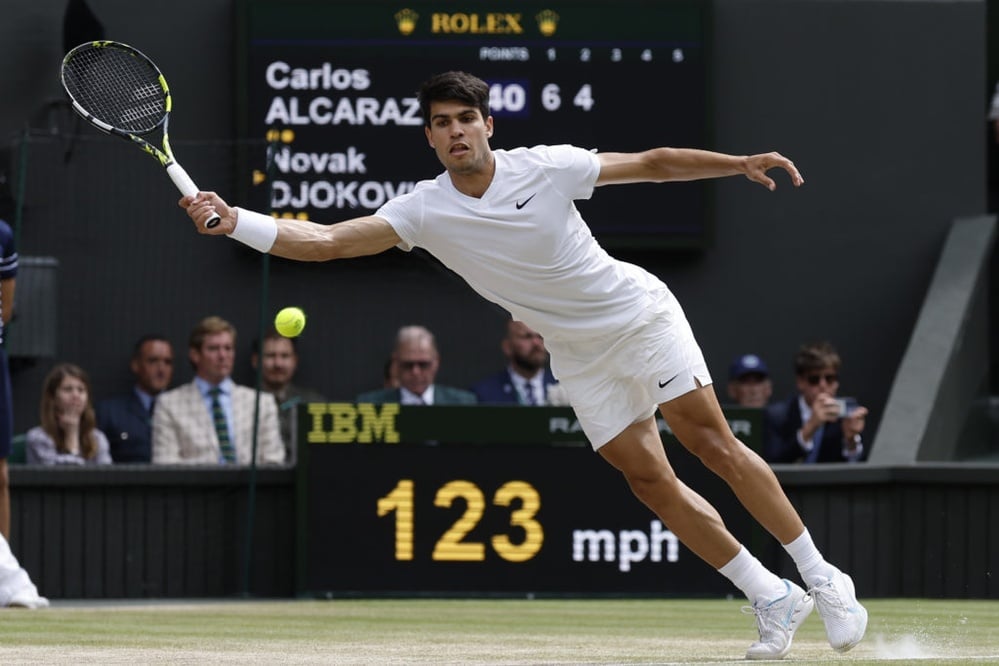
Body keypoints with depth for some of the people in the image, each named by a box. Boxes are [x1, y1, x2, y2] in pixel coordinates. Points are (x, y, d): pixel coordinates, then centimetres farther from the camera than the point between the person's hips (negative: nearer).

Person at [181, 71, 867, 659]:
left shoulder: (545, 166, -16)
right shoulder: (424, 210, -11)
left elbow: (653, 163, -6)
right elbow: (324, 240, -18)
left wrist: (740, 163, -14)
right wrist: (233, 221, -31)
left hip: (640, 311, -3)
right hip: (583, 358, 3)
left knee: (713, 445, -12)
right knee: (649, 479, -3)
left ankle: (820, 577, -2)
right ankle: (773, 600, 7)